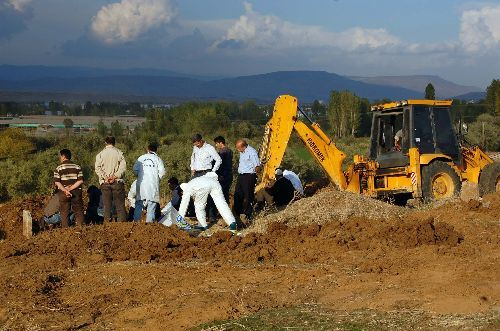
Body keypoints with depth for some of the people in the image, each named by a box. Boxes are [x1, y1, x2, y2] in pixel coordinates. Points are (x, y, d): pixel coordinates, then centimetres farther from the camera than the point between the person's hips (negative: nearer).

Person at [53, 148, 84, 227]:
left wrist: (65, 190, -16)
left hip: (63, 193, -2)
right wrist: (71, 188, -10)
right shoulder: (77, 167, 3)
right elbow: (80, 180, -6)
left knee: (64, 212, 7)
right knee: (78, 211, 12)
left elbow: (57, 182, -13)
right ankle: (80, 227, 11)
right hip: (76, 193, 2)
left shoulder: (59, 168, -4)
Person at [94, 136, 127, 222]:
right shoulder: (119, 153, 2)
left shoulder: (100, 154, 5)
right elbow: (123, 167, -9)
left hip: (105, 183, 1)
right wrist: (115, 176, -12)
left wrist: (105, 177, -10)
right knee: (120, 205, 3)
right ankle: (122, 221, -2)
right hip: (117, 182, -1)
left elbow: (97, 169, -5)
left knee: (107, 205, 5)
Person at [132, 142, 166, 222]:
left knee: (139, 204, 8)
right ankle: (149, 221, -3)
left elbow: (135, 169, 1)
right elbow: (162, 172, -6)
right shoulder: (157, 159, 3)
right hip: (153, 184, -2)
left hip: (141, 183, 2)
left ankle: (136, 221, 6)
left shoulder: (141, 158, 7)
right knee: (152, 204, 2)